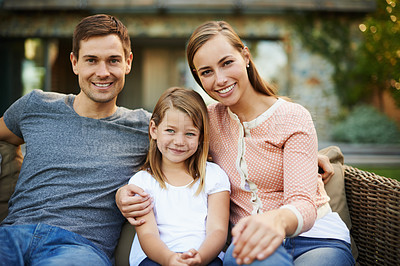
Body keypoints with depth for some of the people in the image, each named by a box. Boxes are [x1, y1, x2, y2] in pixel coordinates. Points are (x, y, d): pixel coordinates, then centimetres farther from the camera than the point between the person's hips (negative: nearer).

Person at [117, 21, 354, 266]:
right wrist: (125, 192, -9)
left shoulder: (293, 119, -7)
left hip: (314, 238, -1)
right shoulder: (207, 120, 5)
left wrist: (278, 220, -43)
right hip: (245, 241, 1)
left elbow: (304, 204, -18)